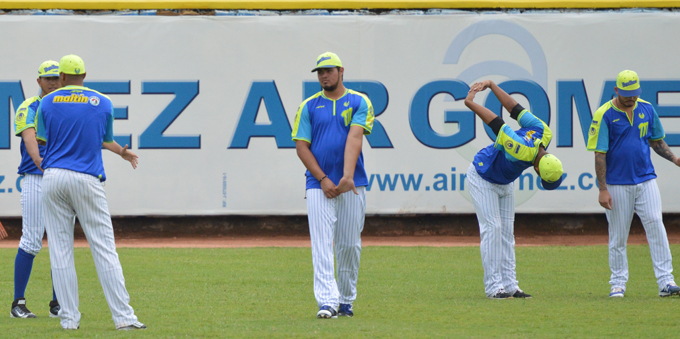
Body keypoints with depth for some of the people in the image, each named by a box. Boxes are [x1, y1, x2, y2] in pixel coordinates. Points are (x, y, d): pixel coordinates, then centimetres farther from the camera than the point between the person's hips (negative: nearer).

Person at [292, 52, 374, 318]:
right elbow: (301, 147, 3)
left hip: (352, 185, 0)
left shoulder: (359, 103, 4)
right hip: (319, 185, 0)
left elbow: (354, 139, -10)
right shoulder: (309, 106, 8)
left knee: (349, 245, 6)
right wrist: (323, 179, -10)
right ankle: (327, 302, -19)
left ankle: (346, 300, 19)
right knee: (322, 245, -11)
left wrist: (347, 176, -24)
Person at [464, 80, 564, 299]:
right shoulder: (524, 151, -41)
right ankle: (494, 287, -12)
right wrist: (470, 104, -21)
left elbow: (516, 110, -13)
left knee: (506, 232, 6)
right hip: (482, 179, -8)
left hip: (504, 182, 8)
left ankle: (509, 285, 6)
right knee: (492, 229, -13)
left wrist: (491, 85, -7)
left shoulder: (545, 134, -20)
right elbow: (495, 122, -33)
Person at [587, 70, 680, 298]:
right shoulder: (604, 115, -8)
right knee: (618, 236, 3)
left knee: (656, 226, -7)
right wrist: (602, 189, -13)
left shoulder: (647, 109, 7)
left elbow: (656, 140, 20)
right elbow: (600, 154, -9)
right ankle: (618, 283, 13)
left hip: (646, 179, 3)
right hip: (617, 183, -3)